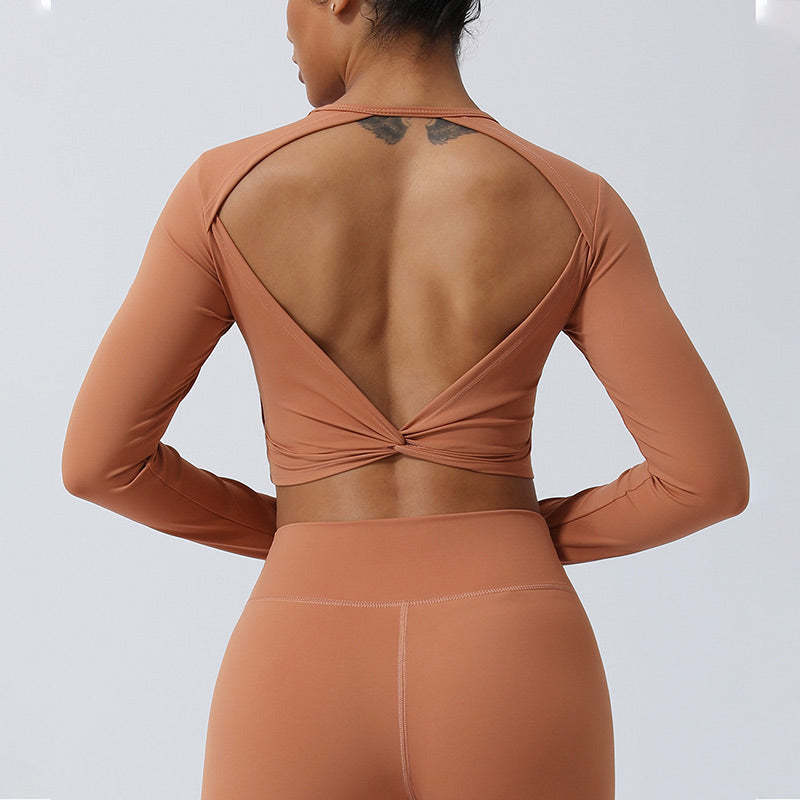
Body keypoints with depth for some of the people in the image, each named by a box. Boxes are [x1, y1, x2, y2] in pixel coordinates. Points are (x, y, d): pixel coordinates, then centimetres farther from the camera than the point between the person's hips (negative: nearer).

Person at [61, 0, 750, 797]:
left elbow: (98, 460, 0)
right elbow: (708, 478, -2)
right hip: (513, 692, 1)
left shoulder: (225, 191, -3)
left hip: (310, 699, 0)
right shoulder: (576, 207, -1)